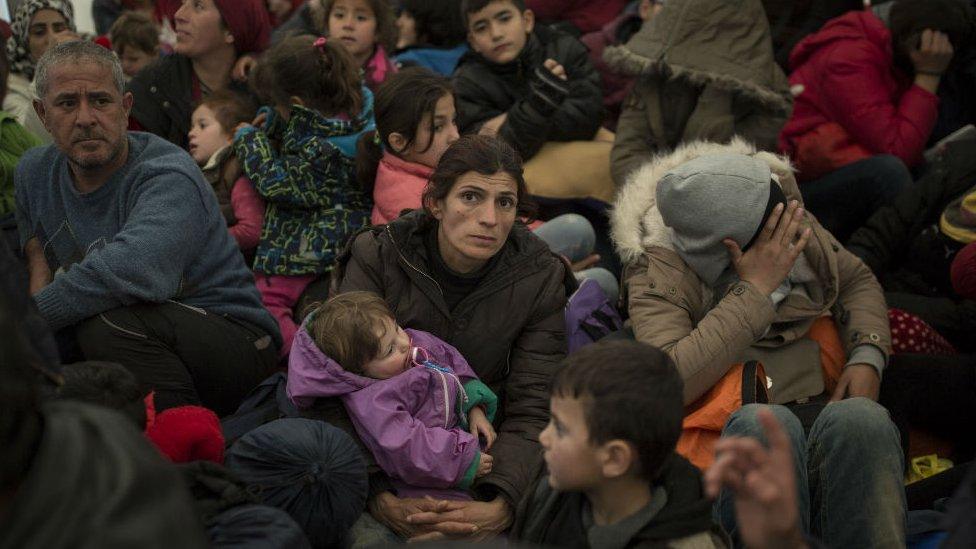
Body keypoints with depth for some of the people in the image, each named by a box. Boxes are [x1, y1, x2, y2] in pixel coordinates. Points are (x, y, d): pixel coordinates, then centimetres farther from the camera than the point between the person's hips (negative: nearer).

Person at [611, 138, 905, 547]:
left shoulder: (789, 219, 5)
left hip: (823, 413, 4)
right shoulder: (660, 268, -10)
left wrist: (867, 356, 2)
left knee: (859, 417, -31)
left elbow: (858, 281, 22)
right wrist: (755, 290, -20)